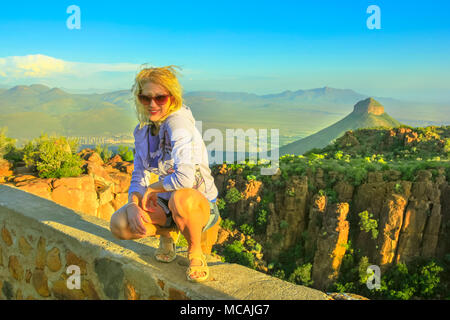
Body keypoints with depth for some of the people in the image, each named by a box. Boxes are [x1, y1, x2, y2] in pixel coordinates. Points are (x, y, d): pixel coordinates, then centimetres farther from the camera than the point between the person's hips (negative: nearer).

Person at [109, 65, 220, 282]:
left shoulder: (178, 123, -22)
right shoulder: (142, 130, 2)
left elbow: (185, 178, -35)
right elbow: (138, 176, 5)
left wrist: (153, 189, -17)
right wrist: (133, 204, -15)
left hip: (200, 204, -6)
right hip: (166, 203, 6)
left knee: (181, 198, -42)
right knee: (119, 224, -19)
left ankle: (195, 252, -10)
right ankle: (164, 234, 14)